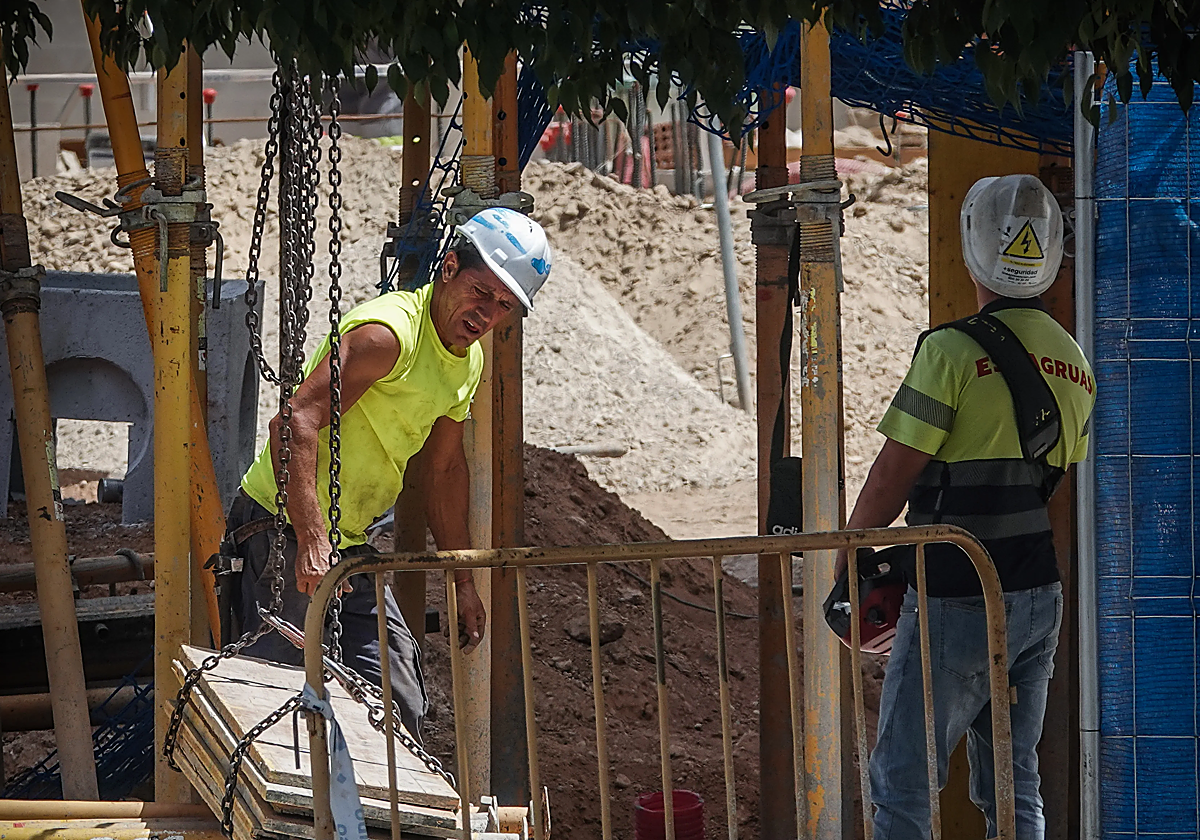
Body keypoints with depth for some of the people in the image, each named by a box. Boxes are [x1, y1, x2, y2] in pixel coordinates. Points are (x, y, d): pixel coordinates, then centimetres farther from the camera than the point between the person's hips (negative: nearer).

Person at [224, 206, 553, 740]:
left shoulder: (469, 360, 8)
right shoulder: (388, 332, -22)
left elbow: (445, 470, 22)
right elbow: (295, 423, -33)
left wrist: (464, 581, 23)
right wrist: (312, 541, -41)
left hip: (349, 543, 9)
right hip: (285, 531, -9)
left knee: (400, 710, 7)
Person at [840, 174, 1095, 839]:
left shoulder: (953, 350, -14)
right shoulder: (1074, 362, 9)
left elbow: (892, 477, -11)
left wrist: (846, 556, 3)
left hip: (958, 604, -7)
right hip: (1040, 597, 7)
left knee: (901, 785, 0)